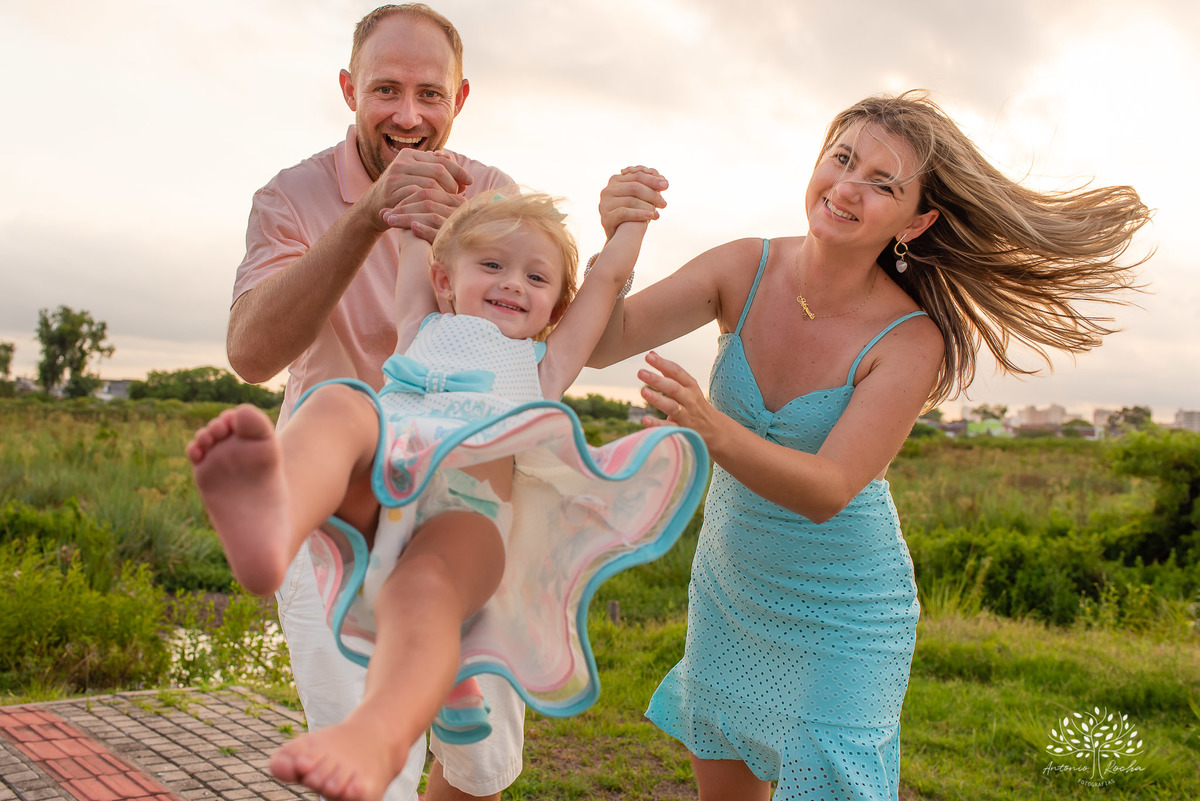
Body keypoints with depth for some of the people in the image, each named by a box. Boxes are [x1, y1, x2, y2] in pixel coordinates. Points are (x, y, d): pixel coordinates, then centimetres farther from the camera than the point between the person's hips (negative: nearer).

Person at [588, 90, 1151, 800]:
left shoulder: (912, 339, -22)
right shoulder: (746, 270, -12)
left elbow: (826, 491, -28)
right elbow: (599, 345, -15)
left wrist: (710, 426, -44)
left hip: (842, 616, -4)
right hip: (728, 590, 4)